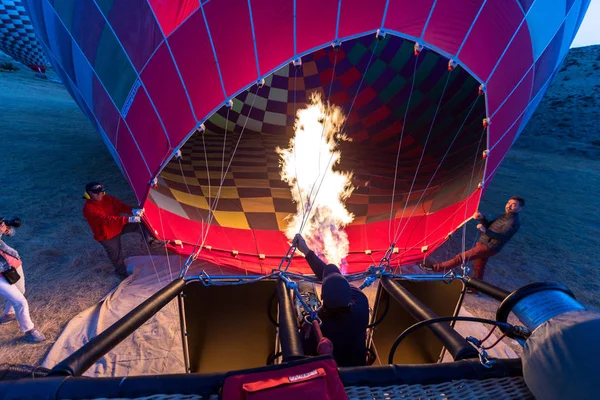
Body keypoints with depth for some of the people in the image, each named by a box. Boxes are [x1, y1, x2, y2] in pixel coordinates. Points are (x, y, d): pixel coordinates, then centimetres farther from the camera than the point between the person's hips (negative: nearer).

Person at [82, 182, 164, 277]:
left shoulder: (108, 199, -7)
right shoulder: (88, 208, -27)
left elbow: (121, 206, -14)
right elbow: (106, 219, -39)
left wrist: (133, 210, -39)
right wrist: (129, 219, -50)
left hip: (118, 226, 5)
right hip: (106, 235, -5)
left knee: (139, 223, -12)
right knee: (116, 254, 7)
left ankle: (152, 241, -1)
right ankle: (122, 272, 33)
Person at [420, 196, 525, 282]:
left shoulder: (514, 222, -16)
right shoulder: (504, 216, 14)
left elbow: (502, 236, -29)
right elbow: (489, 225, 16)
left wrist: (485, 231, -46)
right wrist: (482, 218, -6)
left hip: (488, 247, -9)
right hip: (483, 244, 9)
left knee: (461, 258, -12)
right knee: (478, 268, 21)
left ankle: (435, 267, -12)